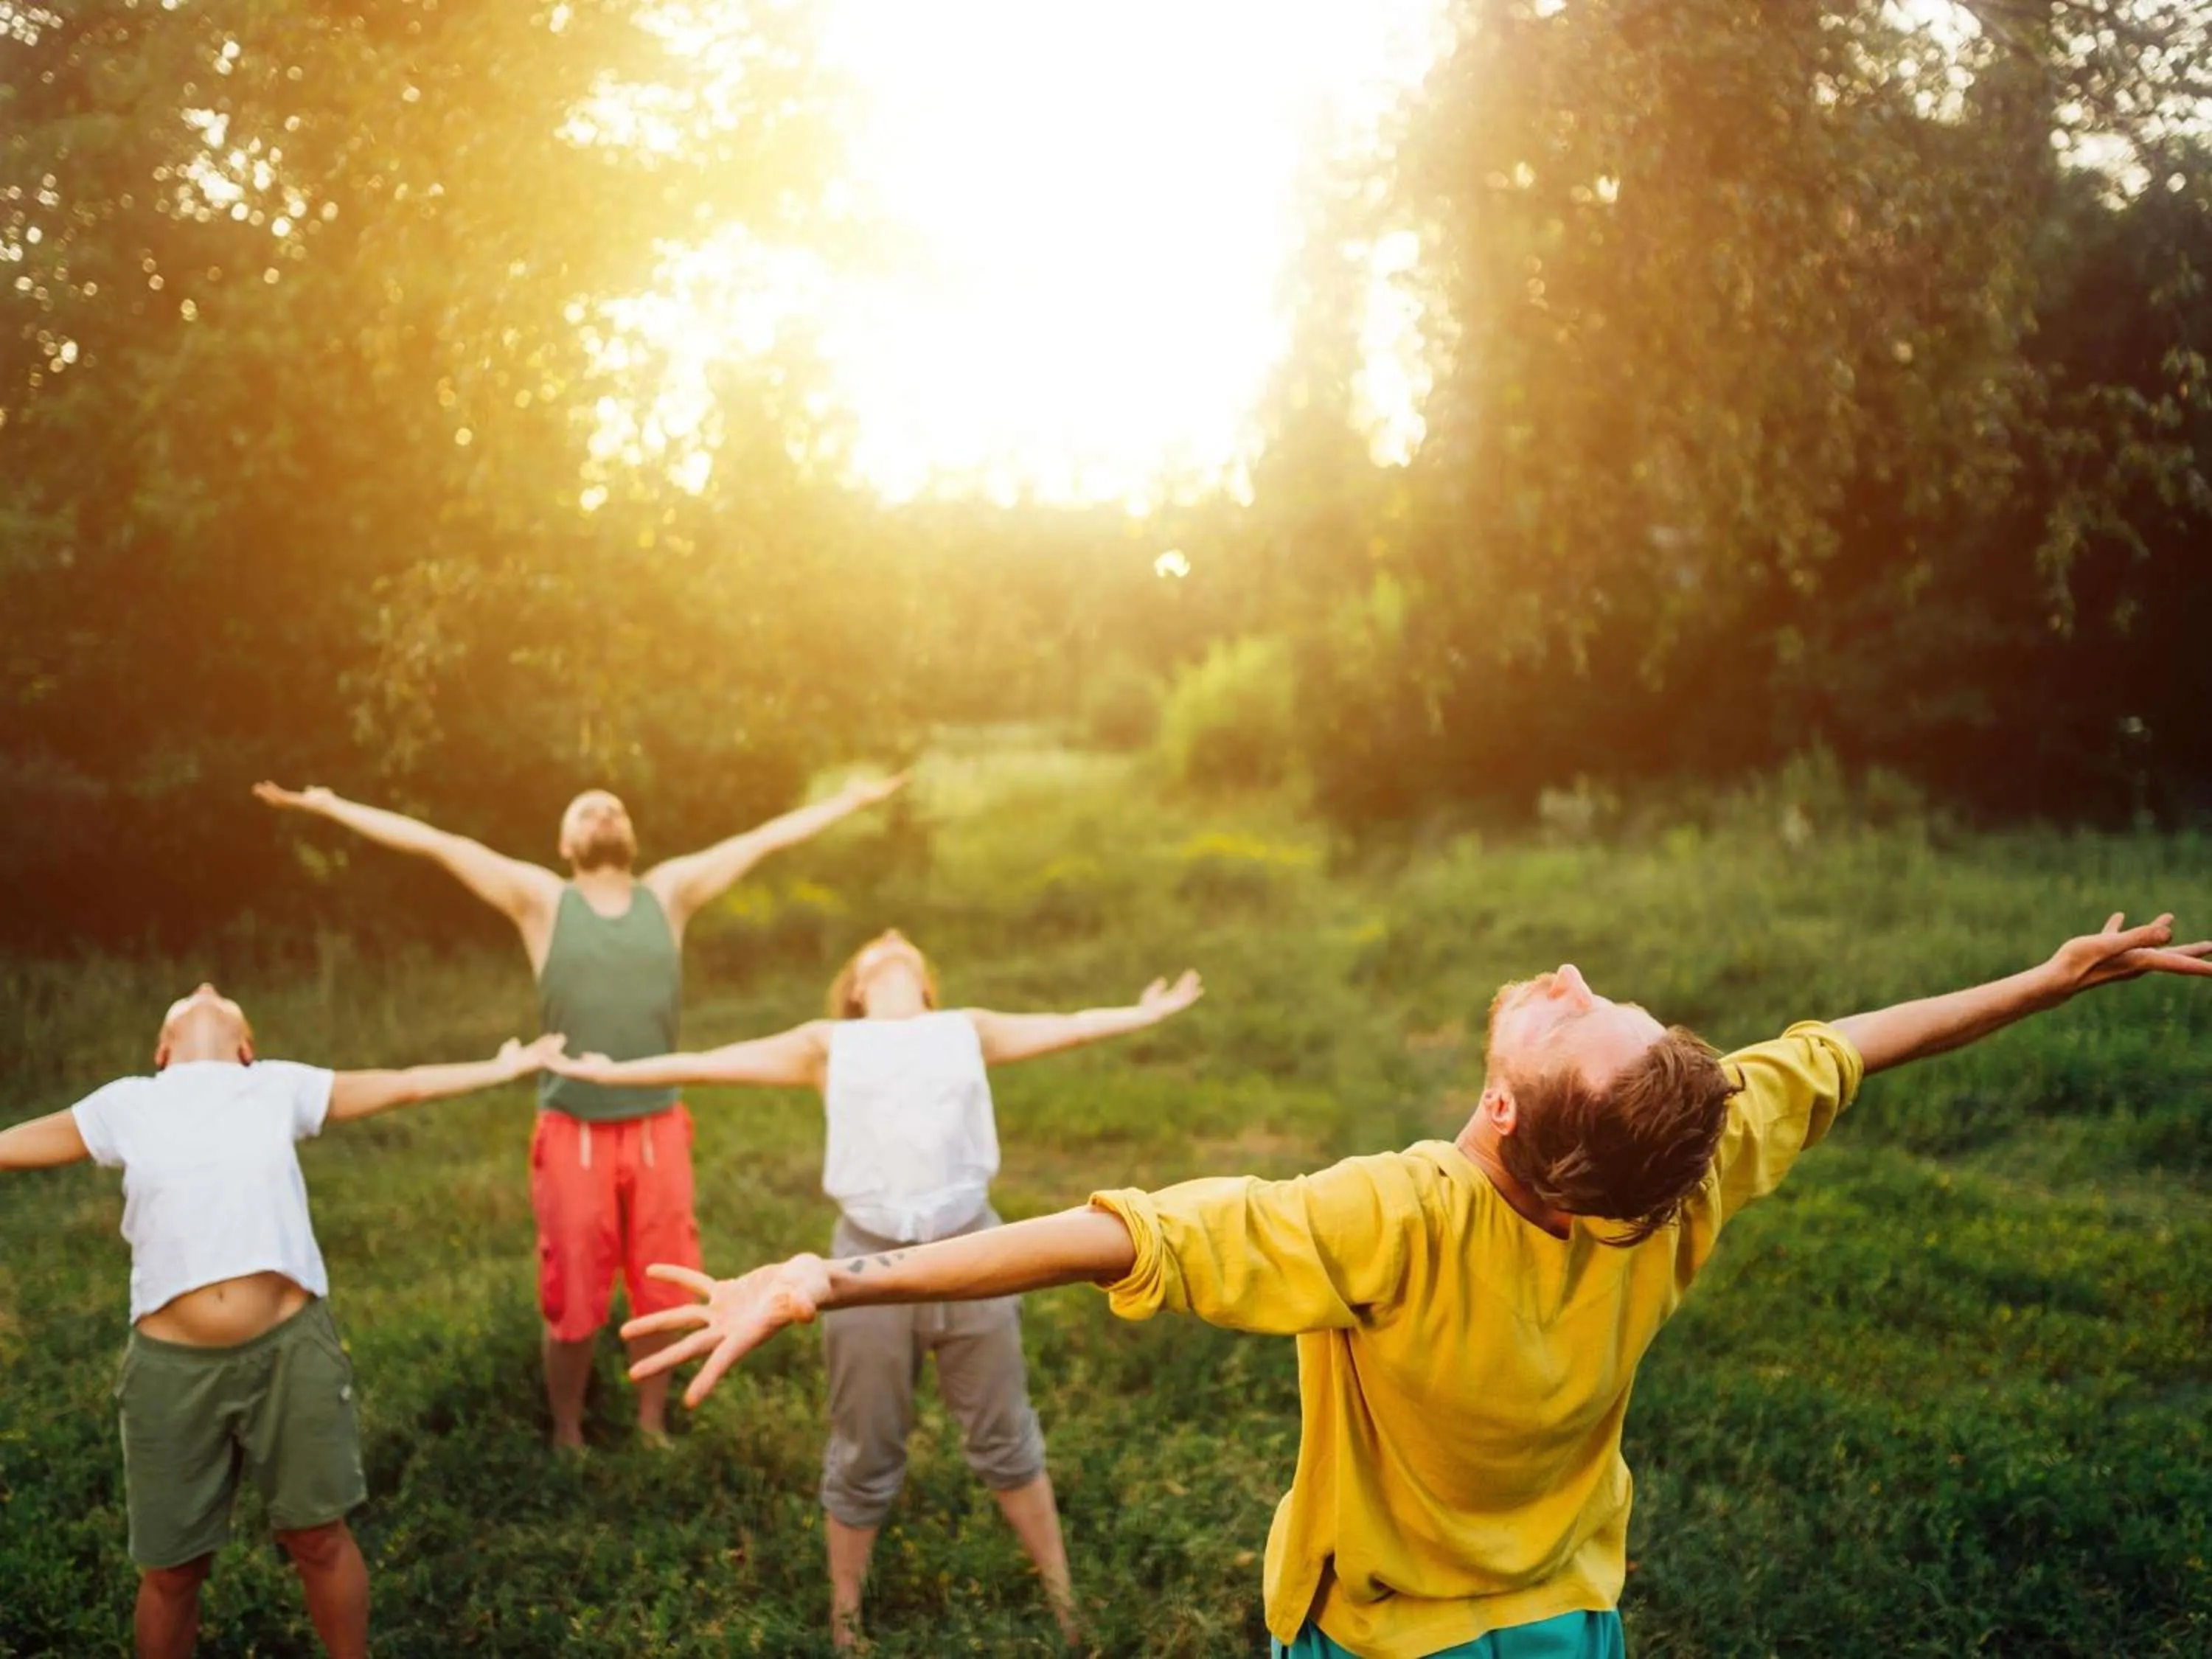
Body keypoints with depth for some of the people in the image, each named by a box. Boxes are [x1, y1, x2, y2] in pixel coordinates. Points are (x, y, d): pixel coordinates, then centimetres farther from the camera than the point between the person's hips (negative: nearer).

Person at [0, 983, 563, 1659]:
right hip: (173, 1364, 0)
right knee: (172, 1566, 10)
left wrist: (505, 1068, 18)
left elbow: (406, 1085, 15)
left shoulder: (280, 1087, 10)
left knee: (318, 1535, 10)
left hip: (289, 1348, 0)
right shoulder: (124, 1106, 10)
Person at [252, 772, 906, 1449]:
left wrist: (855, 799, 14)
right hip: (575, 1134, -2)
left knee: (660, 1292, 9)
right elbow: (436, 844, -1)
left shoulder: (670, 892, 8)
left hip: (658, 1130, 2)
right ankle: (567, 1436, 25)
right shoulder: (542, 901, 2)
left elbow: (765, 839, 10)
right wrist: (329, 806, -2)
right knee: (572, 1300, 6)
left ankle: (652, 1425, 28)